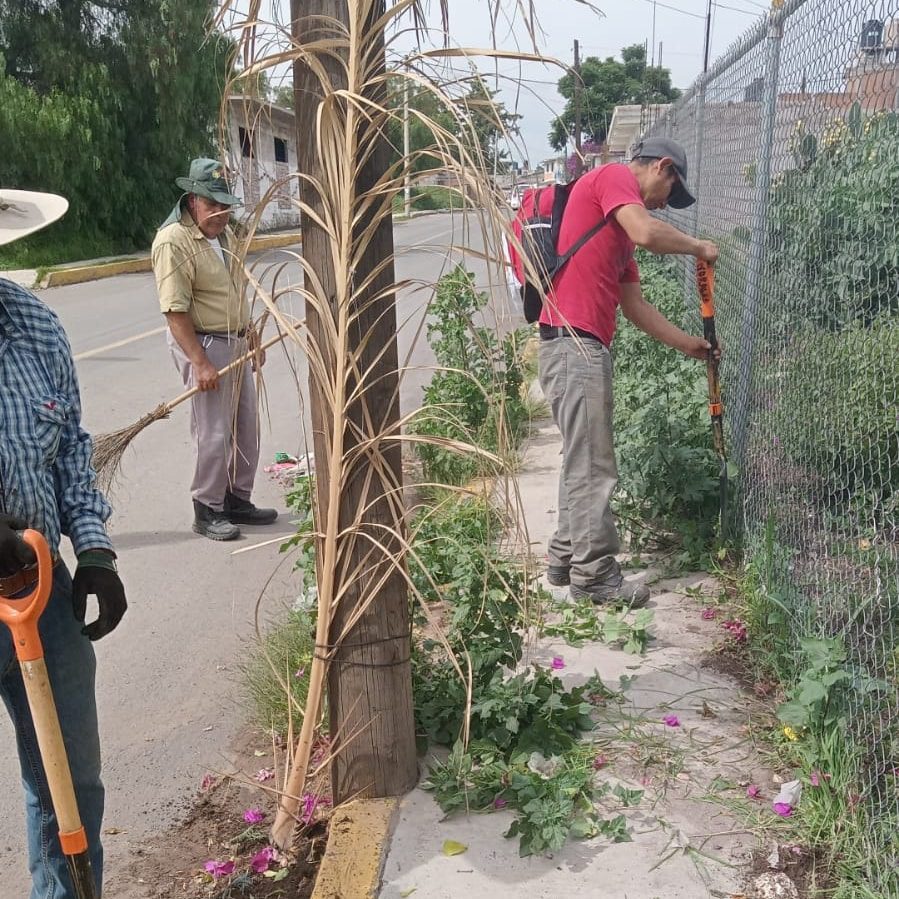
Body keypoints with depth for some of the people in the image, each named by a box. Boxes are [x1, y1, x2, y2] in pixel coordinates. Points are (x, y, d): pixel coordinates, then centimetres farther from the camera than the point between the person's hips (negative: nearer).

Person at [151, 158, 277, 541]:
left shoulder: (224, 233, 10)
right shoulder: (173, 242, -17)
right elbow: (175, 311, -22)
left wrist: (252, 336, 20)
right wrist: (200, 364, -24)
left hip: (236, 343, 9)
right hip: (202, 344, -9)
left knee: (245, 427, 13)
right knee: (214, 433, -4)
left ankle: (237, 501, 27)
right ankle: (207, 511, 11)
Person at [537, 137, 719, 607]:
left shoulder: (617, 230, 25)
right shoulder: (613, 176, -1)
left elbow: (635, 306, 25)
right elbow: (647, 233, -20)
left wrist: (689, 344, 26)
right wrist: (698, 247, -2)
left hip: (584, 346, 10)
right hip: (573, 343, -10)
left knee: (582, 461, 16)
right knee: (592, 466, -5)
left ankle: (566, 560, 26)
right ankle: (594, 574, 3)